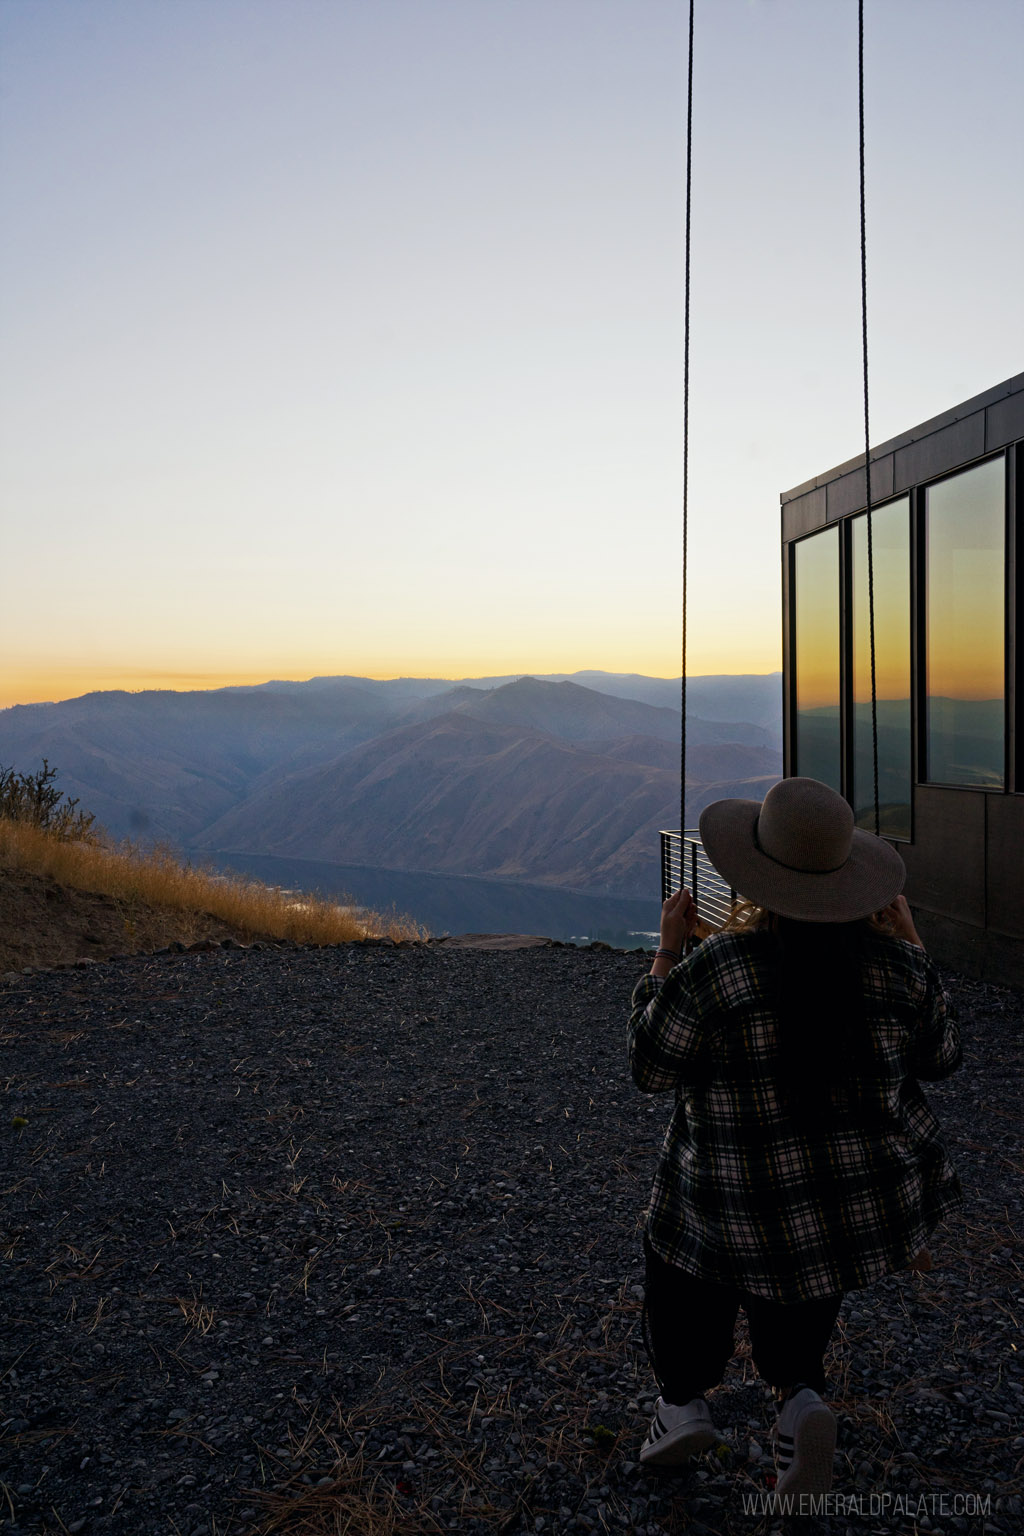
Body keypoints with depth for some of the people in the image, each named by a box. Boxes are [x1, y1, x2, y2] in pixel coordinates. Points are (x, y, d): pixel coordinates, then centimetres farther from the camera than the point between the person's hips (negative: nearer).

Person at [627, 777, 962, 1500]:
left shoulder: (711, 971, -25)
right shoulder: (894, 964, -15)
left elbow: (651, 1067, -9)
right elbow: (940, 1057, 4)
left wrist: (667, 953, -4)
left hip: (750, 1213, -3)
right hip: (872, 1201, 3)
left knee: (683, 1257, 29)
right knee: (793, 1302, 29)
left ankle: (683, 1400, 20)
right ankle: (800, 1397, 5)